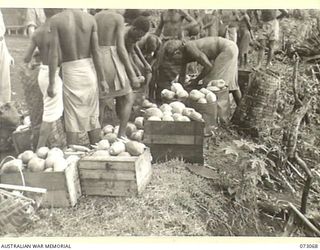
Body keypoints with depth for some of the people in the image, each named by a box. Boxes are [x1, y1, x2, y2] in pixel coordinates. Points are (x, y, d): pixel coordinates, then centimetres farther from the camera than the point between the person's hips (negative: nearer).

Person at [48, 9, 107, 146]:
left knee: (72, 120, 7)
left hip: (70, 72, -2)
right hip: (89, 69, 2)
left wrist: (51, 83, -7)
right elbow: (96, 52, -4)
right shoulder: (90, 19, -2)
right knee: (93, 118, 15)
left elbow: (53, 54, -11)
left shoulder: (56, 20, -8)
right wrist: (102, 79, 2)